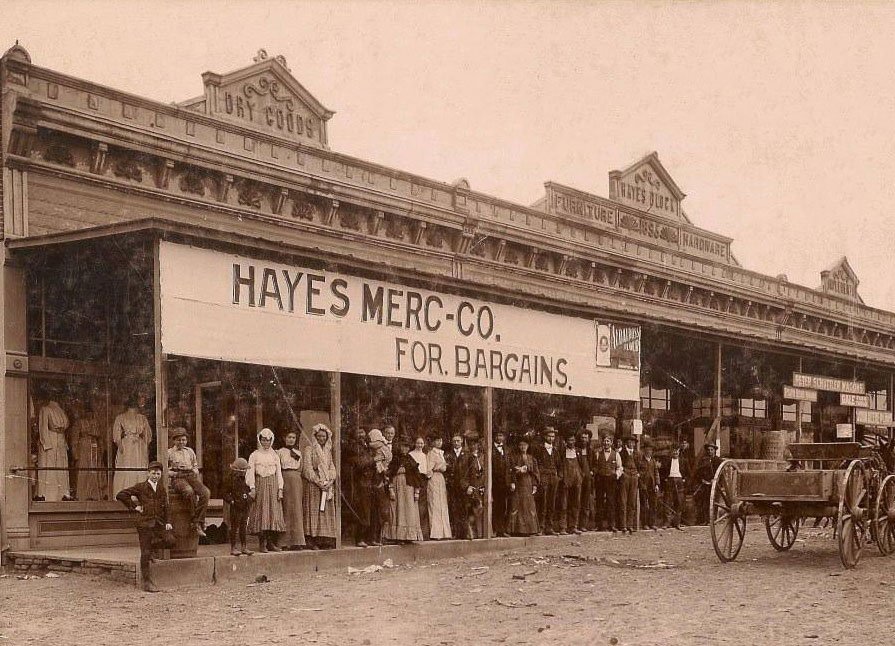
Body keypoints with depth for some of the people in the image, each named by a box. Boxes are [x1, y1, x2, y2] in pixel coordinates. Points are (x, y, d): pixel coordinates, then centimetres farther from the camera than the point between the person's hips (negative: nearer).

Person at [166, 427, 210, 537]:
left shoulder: (190, 451, 24)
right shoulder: (169, 452, 12)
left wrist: (195, 472, 6)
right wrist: (176, 474, -7)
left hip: (191, 476, 4)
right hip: (177, 479, -4)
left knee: (205, 492, -27)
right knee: (189, 491, -39)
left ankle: (199, 523, -29)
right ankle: (195, 521, -32)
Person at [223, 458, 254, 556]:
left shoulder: (244, 480, 12)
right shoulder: (231, 480, -7)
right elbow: (226, 493, -9)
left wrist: (249, 499, 10)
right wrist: (231, 501, -21)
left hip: (245, 507, 6)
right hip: (235, 508, -6)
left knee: (243, 528, 10)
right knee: (234, 528, 1)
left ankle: (244, 547, 15)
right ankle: (233, 548, 6)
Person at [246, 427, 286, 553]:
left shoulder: (275, 455, 15)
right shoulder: (254, 455, 6)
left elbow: (279, 473, 12)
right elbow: (250, 473, -1)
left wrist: (280, 488, 3)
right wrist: (252, 488, -11)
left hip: (273, 485, 3)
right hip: (260, 485, -3)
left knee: (274, 512, -2)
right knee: (261, 512, -7)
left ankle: (271, 542, 2)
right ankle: (262, 543, -6)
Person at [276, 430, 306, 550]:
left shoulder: (298, 453, 17)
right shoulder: (280, 452, 4)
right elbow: (277, 470, -2)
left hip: (296, 481, 4)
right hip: (285, 480, -4)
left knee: (296, 509, -1)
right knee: (286, 509, -5)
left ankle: (296, 541, 0)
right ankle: (285, 541, -3)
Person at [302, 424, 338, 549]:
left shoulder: (328, 450, 18)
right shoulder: (309, 449, -1)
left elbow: (332, 467, 15)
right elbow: (307, 469, -8)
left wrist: (331, 481, -4)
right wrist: (319, 482, -15)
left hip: (328, 486, 6)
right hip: (313, 486, -6)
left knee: (327, 511, 2)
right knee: (314, 511, -8)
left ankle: (326, 540, 2)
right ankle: (313, 541, -10)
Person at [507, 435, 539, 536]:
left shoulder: (531, 458, 13)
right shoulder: (514, 457, 4)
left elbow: (535, 472, 11)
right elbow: (511, 470, -4)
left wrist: (535, 485, 3)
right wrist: (512, 482, -15)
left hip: (528, 485, 3)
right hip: (518, 485, -3)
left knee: (529, 507, 1)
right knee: (516, 507, -6)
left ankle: (528, 529, 4)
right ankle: (517, 529, -6)